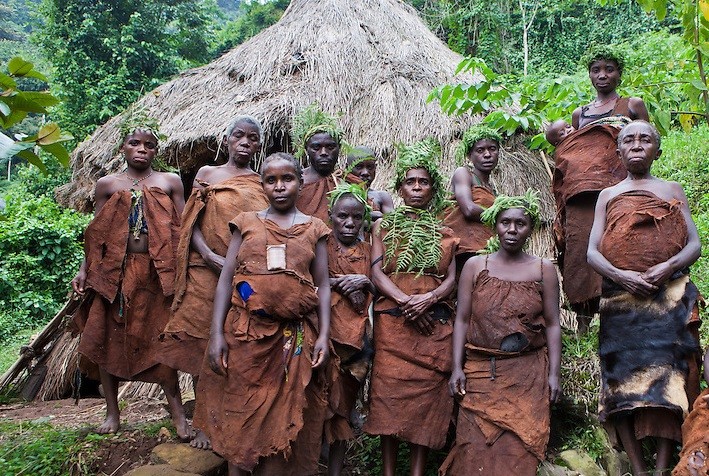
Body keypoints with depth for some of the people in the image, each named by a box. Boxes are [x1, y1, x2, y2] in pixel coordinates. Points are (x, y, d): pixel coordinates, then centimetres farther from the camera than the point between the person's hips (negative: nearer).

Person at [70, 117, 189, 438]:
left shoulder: (170, 182, 6)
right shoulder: (107, 185, 9)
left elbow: (181, 229, 4)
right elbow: (96, 234, 11)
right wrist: (84, 270, 2)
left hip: (157, 271, -2)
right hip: (114, 271, 2)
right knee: (107, 338, 3)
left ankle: (178, 414, 5)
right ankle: (112, 413, 17)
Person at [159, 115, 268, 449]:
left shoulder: (264, 183, 9)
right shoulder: (208, 174, 8)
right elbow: (192, 225, 3)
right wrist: (210, 256, -14)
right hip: (208, 272, 0)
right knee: (203, 345, 2)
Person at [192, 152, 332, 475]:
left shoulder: (313, 229, 8)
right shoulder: (247, 224, 7)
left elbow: (323, 285, 6)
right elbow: (226, 279, 3)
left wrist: (324, 335, -5)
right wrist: (217, 334, -5)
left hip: (295, 336, 0)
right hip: (246, 333, 0)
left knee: (287, 418, 6)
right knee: (240, 412, 6)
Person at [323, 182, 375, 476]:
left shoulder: (368, 251, 12)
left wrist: (364, 282, -6)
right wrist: (341, 282, -14)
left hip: (356, 337, 3)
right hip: (325, 332, -3)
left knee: (344, 404, 8)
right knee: (323, 401, -5)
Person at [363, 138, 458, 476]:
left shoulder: (444, 232, 14)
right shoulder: (384, 226, 11)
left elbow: (451, 278, 6)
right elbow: (377, 272, 0)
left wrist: (428, 299, -14)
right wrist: (405, 301, -15)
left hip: (435, 323, 1)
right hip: (392, 320, -1)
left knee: (428, 394, -2)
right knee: (390, 392, -5)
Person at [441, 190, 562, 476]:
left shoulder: (544, 269, 5)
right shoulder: (475, 266, 5)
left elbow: (552, 324, 4)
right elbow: (462, 320, 3)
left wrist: (554, 373, -2)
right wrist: (457, 368, -4)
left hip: (528, 375, 0)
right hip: (481, 371, 0)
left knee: (519, 449, 0)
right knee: (477, 448, -1)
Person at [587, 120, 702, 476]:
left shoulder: (672, 190, 16)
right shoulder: (608, 196, 17)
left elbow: (694, 244, 7)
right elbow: (592, 252, 7)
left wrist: (669, 266, -14)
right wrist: (620, 275, -12)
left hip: (670, 296, 0)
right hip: (621, 298, 1)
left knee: (668, 378, -8)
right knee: (623, 378, -6)